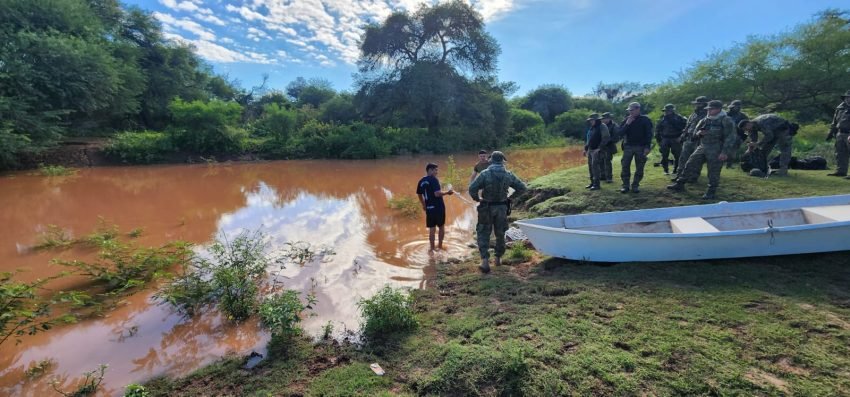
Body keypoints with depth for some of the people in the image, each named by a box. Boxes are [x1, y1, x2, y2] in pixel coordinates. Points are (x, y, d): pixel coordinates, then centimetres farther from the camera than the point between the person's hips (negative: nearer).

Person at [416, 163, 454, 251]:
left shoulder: (421, 181, 8)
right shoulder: (434, 179, -14)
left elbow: (419, 195, 18)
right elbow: (437, 193, -24)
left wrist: (423, 205, 31)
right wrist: (447, 192, -9)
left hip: (429, 208, 5)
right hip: (438, 207, -5)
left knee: (431, 228, 11)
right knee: (441, 226, 14)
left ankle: (432, 248, 15)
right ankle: (440, 245, 23)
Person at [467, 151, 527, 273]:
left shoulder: (485, 174, -13)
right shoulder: (508, 175, -3)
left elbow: (472, 188, -19)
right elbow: (522, 188, 4)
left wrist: (477, 199, -2)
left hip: (487, 207, -3)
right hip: (502, 207, 3)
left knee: (483, 234, 6)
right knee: (500, 234, 19)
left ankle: (485, 261, -5)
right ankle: (498, 258, 29)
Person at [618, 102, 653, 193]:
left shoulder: (645, 120, 1)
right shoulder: (626, 120, 8)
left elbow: (649, 134, -2)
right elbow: (620, 133, 0)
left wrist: (647, 147, -10)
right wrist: (627, 124, -12)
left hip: (640, 147, -2)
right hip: (628, 147, 2)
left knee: (639, 168, 2)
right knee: (625, 166, -2)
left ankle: (635, 185, 11)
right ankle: (625, 185, 4)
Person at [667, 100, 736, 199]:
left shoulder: (726, 120, -8)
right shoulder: (705, 120, 10)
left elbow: (730, 138, -12)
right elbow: (695, 134, 18)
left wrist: (725, 152, -18)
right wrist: (698, 133, -6)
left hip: (716, 151, -6)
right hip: (702, 148, 6)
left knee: (713, 172, 1)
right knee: (690, 165, 4)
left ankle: (711, 192, 13)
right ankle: (680, 185, 12)